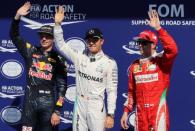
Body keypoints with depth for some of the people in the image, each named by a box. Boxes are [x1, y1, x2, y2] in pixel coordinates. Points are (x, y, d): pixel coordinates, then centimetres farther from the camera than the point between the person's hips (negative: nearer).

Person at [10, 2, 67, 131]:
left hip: (48, 104, -2)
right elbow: (14, 36, 1)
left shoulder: (58, 59, -1)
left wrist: (57, 111, -8)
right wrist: (17, 16, -16)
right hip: (29, 102, 2)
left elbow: (62, 86, -3)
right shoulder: (30, 51, 7)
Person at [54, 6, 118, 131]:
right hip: (79, 105, 3)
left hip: (97, 108, -3)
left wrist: (110, 114, -11)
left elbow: (112, 90, -6)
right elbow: (61, 45, 0)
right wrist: (57, 23, -13)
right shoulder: (79, 57, 3)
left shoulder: (109, 63, -5)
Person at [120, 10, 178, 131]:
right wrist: (126, 111, 12)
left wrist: (158, 28, -27)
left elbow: (173, 50, -25)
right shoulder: (134, 66, 11)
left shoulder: (161, 61, -4)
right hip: (140, 113, 5)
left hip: (158, 111, -5)